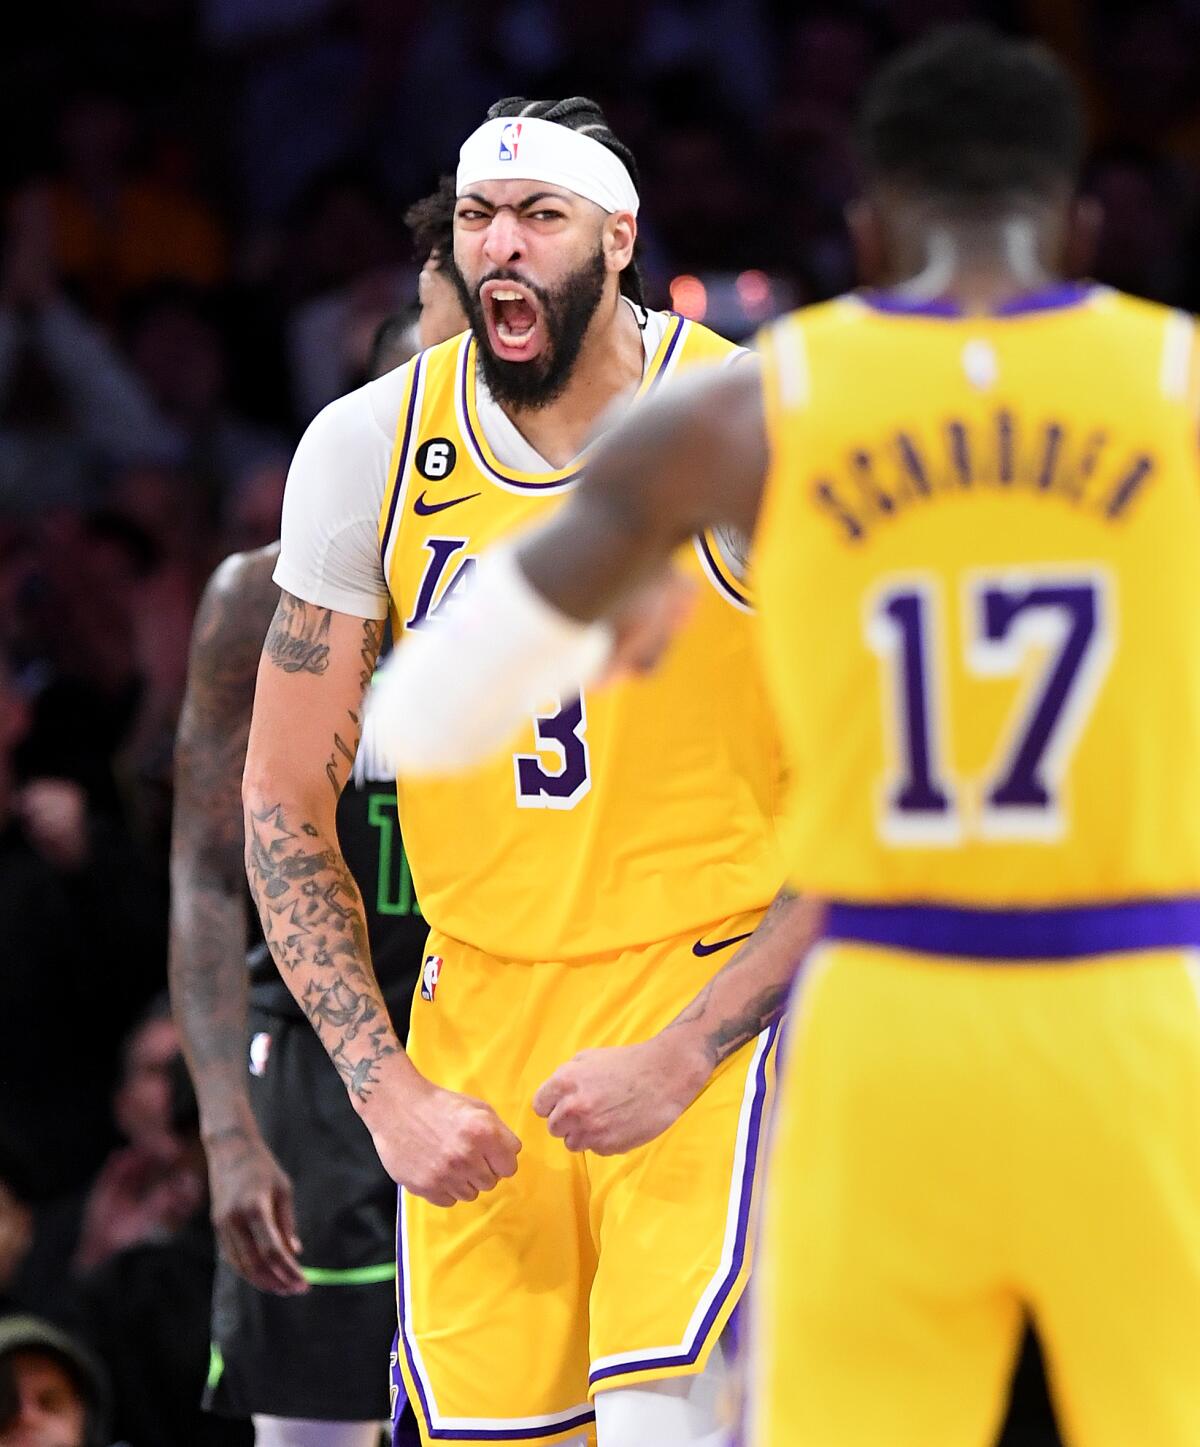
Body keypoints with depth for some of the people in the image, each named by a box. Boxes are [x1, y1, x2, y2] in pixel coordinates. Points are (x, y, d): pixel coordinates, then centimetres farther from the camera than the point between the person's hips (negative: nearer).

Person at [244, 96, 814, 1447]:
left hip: (716, 994, -3)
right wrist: (385, 1091, -5)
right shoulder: (369, 449, -2)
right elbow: (283, 805, 5)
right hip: (478, 1006, 3)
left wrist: (684, 1059, -17)